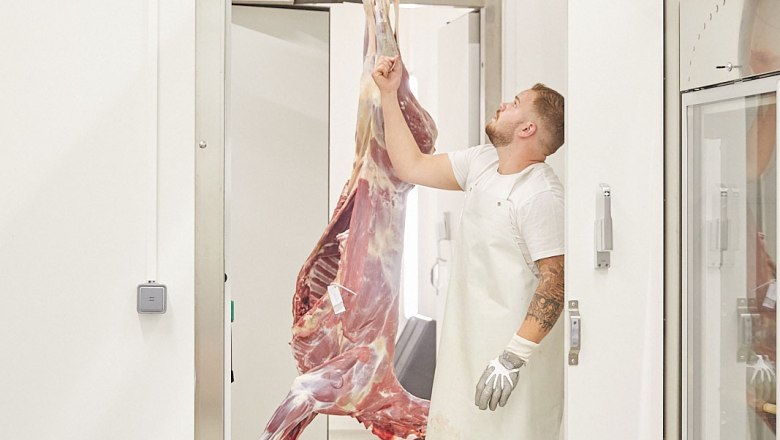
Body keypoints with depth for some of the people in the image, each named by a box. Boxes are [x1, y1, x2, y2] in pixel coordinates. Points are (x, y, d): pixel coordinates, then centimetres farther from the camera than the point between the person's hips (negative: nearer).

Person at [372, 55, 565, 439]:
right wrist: (389, 93, 14)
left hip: (514, 348, -8)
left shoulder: (542, 195, -19)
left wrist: (514, 357, -24)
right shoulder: (481, 162, 8)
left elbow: (556, 280, -22)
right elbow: (411, 166, 16)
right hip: (466, 343, 9)